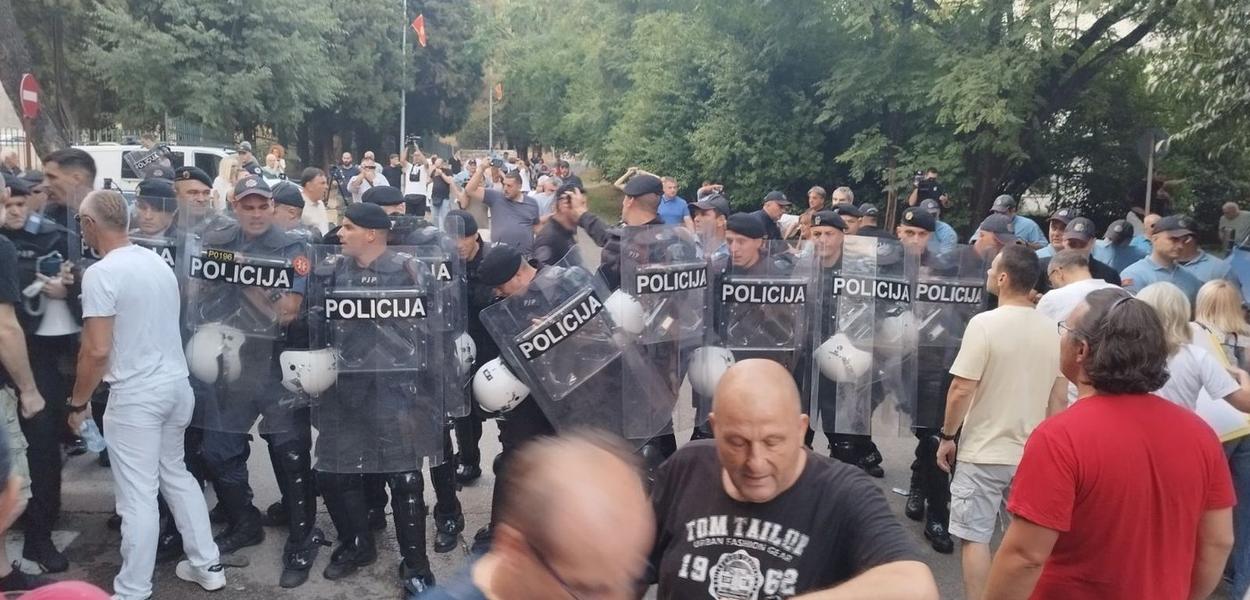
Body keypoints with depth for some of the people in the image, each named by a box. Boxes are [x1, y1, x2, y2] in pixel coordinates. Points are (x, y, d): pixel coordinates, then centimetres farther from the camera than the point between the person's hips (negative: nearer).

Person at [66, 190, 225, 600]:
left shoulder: (101, 273, -14)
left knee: (138, 496, 0)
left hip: (136, 395, -8)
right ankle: (207, 565, 27)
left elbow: (97, 350, -18)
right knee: (176, 475, 21)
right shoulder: (159, 263, 9)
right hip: (177, 384, 8)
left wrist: (78, 401, -4)